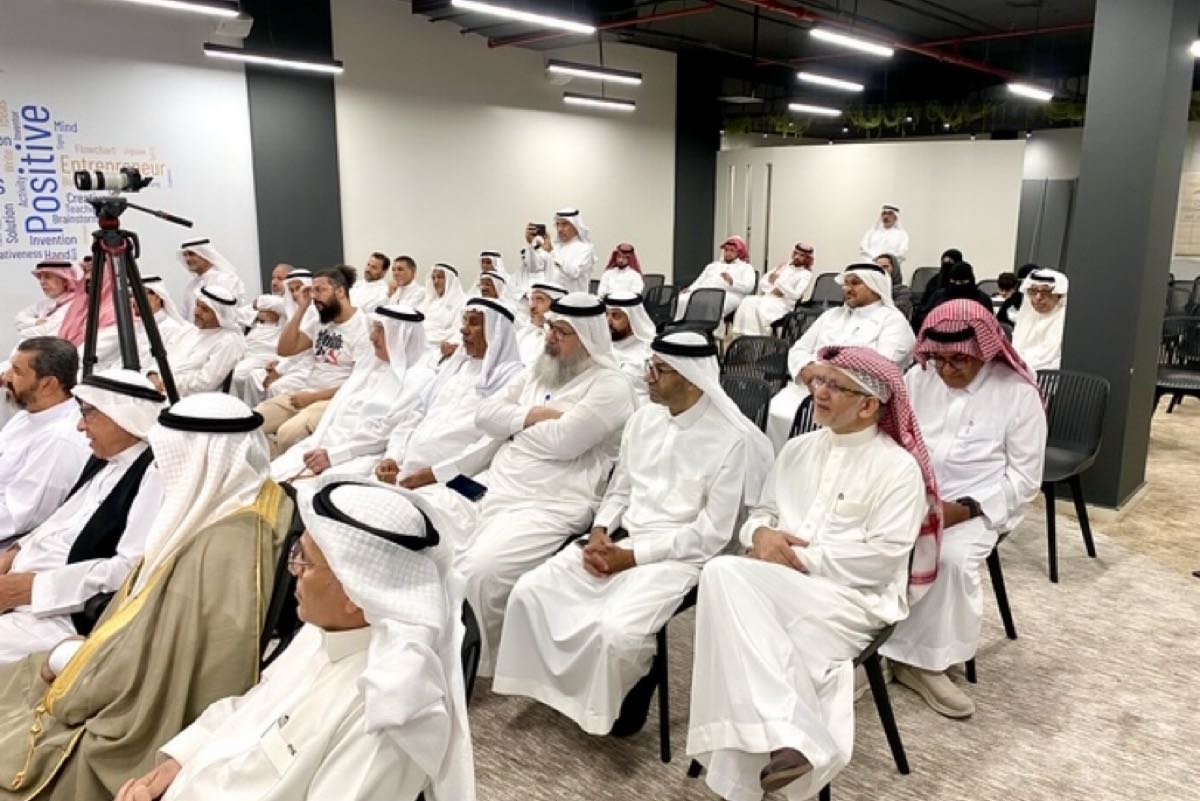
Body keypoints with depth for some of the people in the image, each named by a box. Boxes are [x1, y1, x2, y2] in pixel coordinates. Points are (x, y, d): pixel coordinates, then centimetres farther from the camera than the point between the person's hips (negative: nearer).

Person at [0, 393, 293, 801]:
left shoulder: (224, 550, -31)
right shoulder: (217, 511, -1)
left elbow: (153, 662, -25)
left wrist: (64, 658, -9)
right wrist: (80, 653, -1)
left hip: (147, 728, -9)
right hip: (138, 687, 9)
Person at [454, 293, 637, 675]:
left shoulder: (610, 386, -7)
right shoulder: (537, 373, 18)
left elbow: (562, 441, -18)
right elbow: (485, 415, 10)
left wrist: (517, 423, 0)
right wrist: (535, 415, -7)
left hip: (551, 507, -8)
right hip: (494, 486, 8)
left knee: (478, 572, -27)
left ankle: (472, 660, -1)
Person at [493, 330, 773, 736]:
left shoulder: (732, 440, -14)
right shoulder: (644, 418, 7)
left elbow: (712, 533, -15)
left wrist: (632, 557, -16)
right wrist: (599, 532, -5)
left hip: (679, 555, -6)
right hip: (619, 540, 6)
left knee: (615, 629, -30)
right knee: (530, 592, -10)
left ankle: (634, 686, 5)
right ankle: (559, 681, 14)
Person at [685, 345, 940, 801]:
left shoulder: (898, 468, -1)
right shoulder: (798, 450, 18)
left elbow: (882, 557, -10)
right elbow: (761, 511, 20)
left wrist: (802, 558, -12)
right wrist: (761, 533, -4)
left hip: (852, 598, -5)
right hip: (779, 588, 6)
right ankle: (788, 738, -30)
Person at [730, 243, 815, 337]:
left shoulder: (806, 274, 6)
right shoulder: (784, 266, 23)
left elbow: (796, 295, -10)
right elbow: (763, 283, 17)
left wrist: (778, 281, -15)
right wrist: (772, 289, -4)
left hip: (784, 302, -5)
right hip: (767, 296, 5)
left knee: (762, 307, -35)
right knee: (747, 302, -26)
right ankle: (744, 335, -31)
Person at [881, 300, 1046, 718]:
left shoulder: (1018, 393, -4)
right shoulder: (918, 378, 6)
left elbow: (1025, 477, -5)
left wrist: (967, 508, -17)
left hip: (978, 508, -3)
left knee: (952, 557, -33)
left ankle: (924, 660, -13)